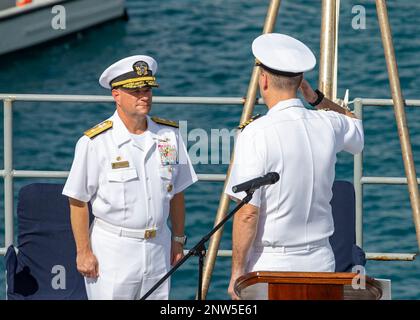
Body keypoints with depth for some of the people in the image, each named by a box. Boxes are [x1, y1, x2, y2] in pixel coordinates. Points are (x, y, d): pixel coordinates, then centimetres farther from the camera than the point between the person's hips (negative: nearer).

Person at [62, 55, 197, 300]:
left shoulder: (169, 135, 5)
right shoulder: (96, 142, -10)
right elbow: (78, 201, -7)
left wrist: (178, 240, 17)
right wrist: (84, 252, -8)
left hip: (157, 248, 4)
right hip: (111, 249, -4)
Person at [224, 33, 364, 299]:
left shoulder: (256, 134, -15)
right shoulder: (329, 126, 2)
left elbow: (248, 212, -16)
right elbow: (355, 125, 29)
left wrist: (237, 272, -7)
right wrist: (316, 98, 17)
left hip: (269, 267, -5)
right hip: (320, 264, 5)